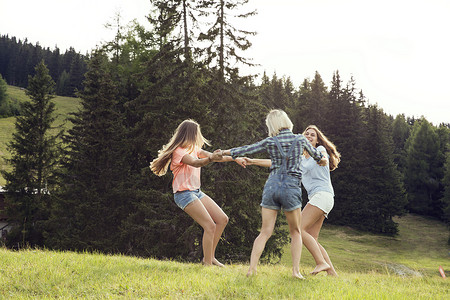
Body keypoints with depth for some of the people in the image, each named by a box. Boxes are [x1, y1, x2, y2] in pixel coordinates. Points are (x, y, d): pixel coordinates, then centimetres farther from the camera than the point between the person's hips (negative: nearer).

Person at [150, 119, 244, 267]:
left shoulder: (194, 149, 14)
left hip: (196, 192, 10)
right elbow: (196, 163, -32)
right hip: (184, 194, -10)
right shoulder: (179, 151, -15)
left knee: (222, 219, 5)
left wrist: (235, 159, 9)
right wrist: (210, 158, -50)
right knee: (210, 226, -17)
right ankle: (208, 264, -12)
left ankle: (209, 256, 12)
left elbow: (214, 156, 15)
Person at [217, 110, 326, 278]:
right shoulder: (300, 139, 5)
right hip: (291, 188, -1)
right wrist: (321, 159, 49)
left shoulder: (269, 142, 3)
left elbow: (247, 149, 13)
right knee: (295, 232, 14)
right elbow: (314, 152, 25)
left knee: (265, 232, 4)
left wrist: (225, 152, 30)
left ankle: (252, 268, -7)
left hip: (272, 185, 1)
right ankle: (296, 270, 4)